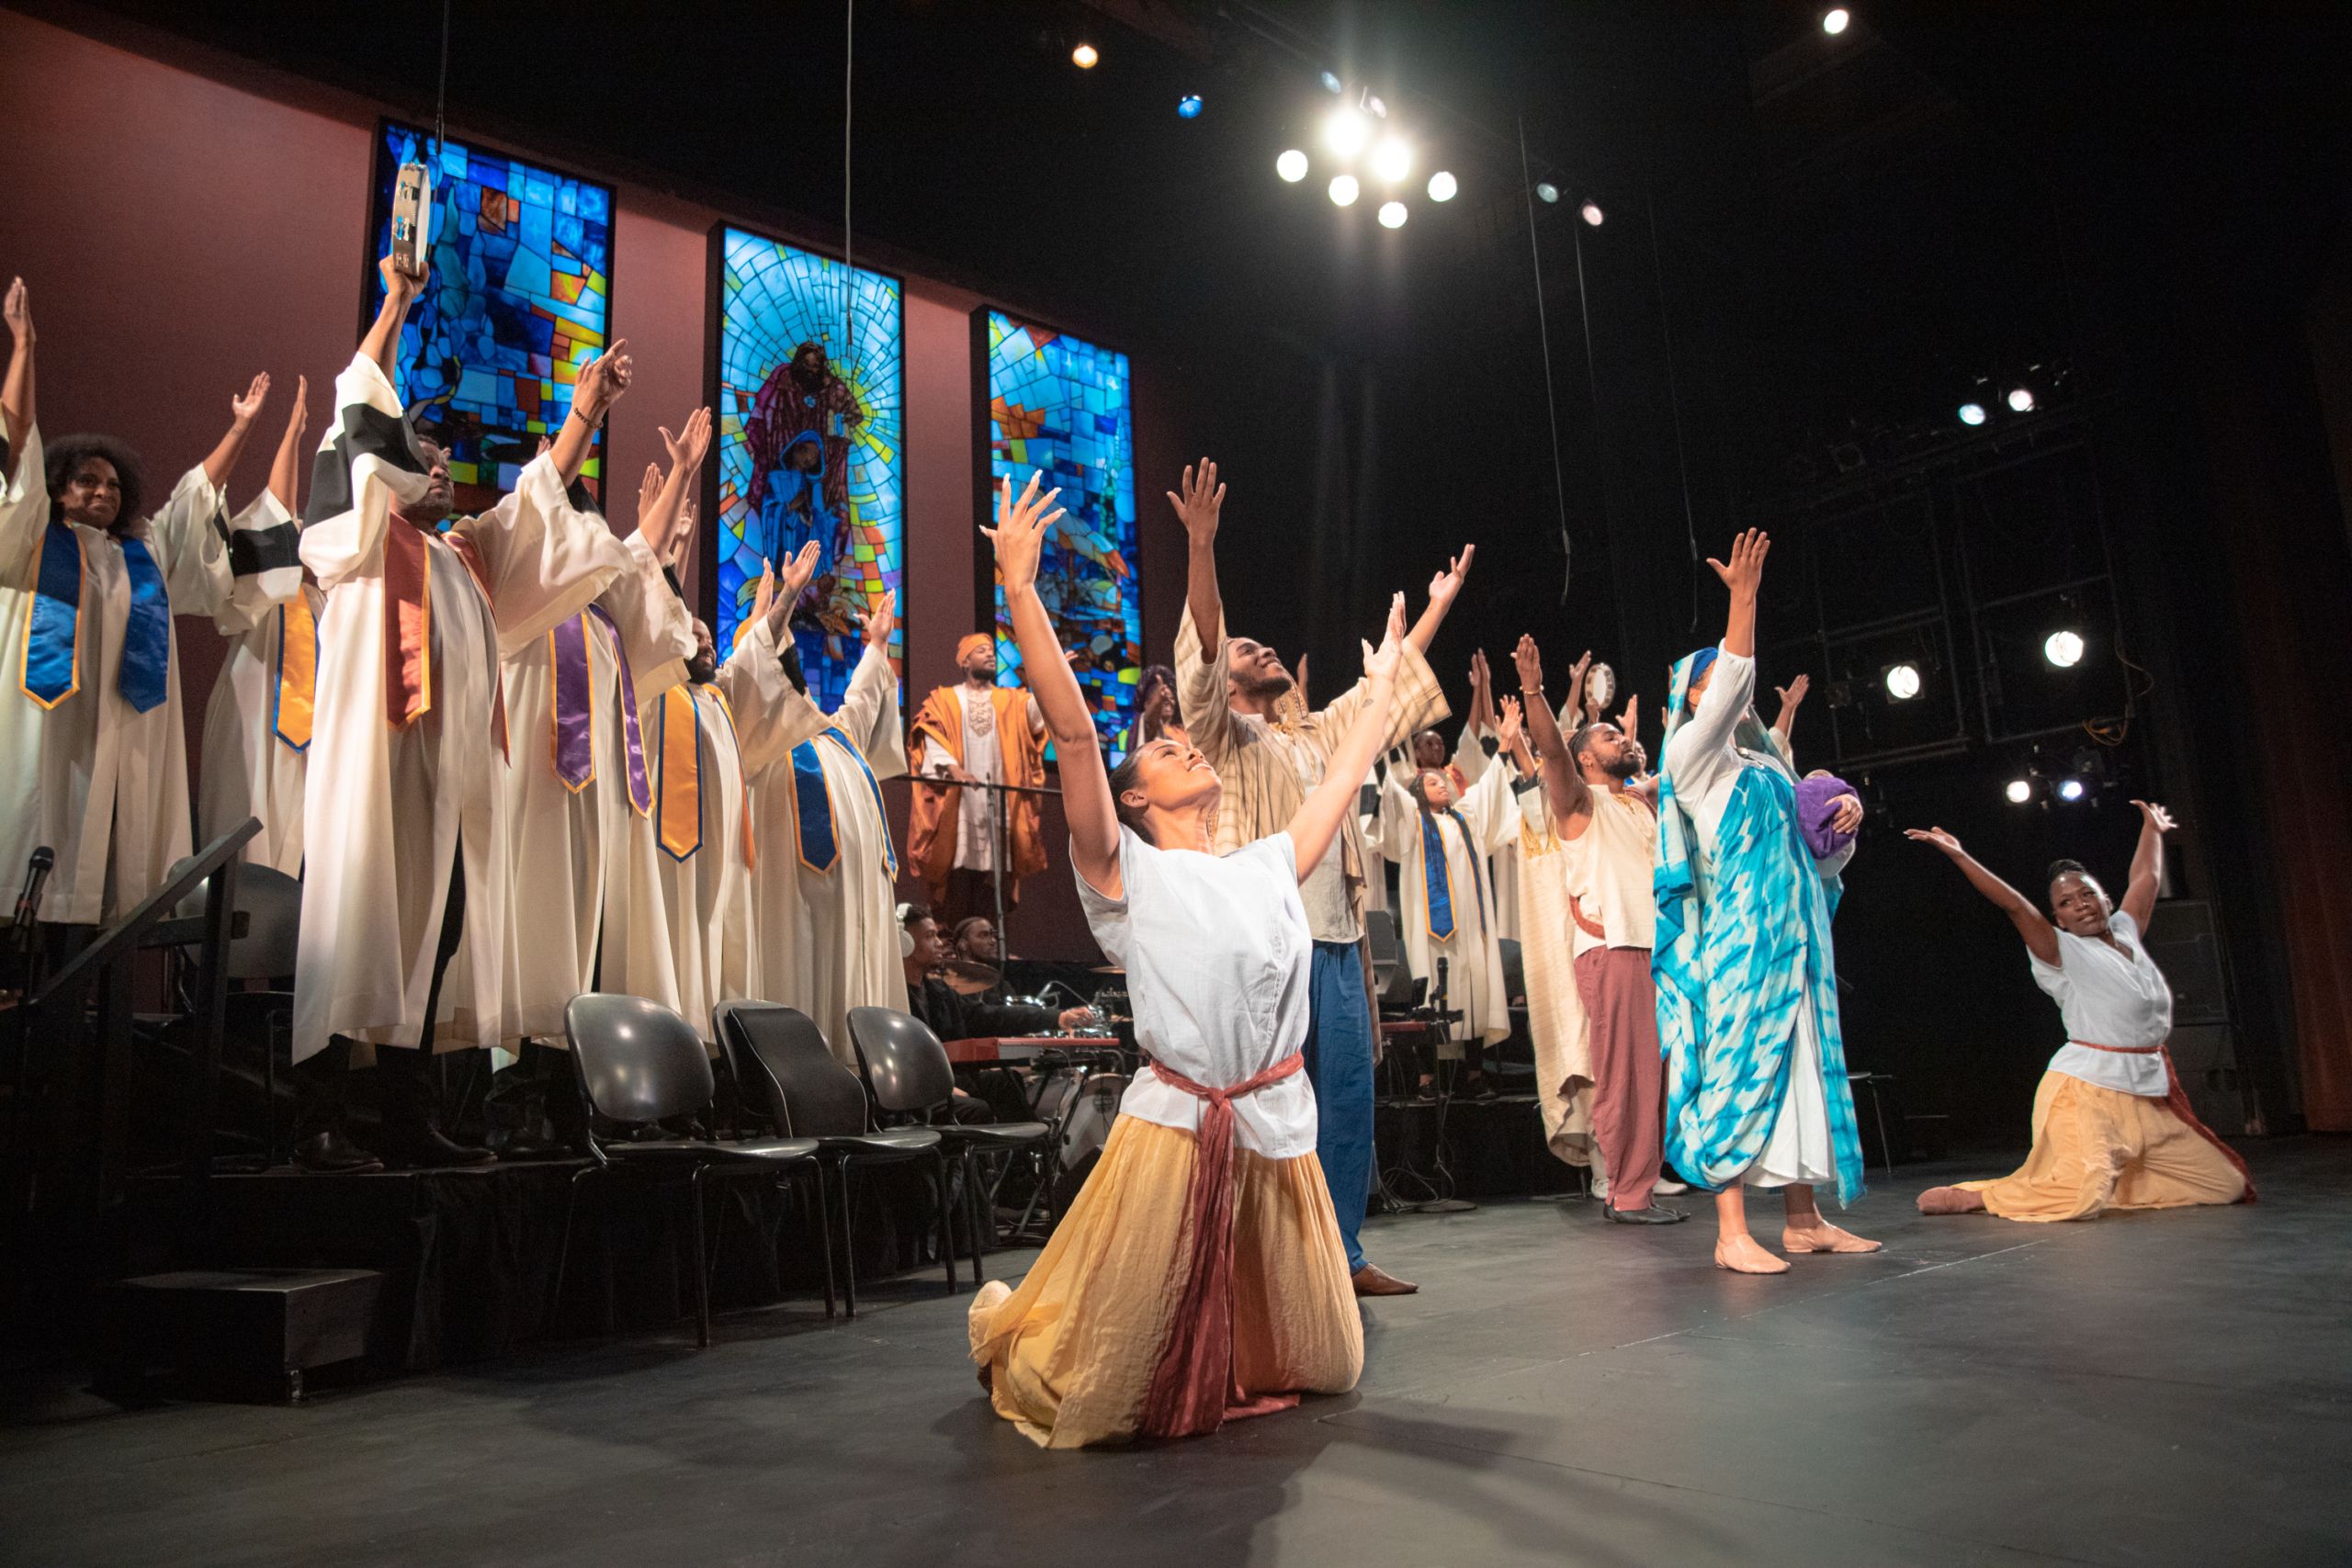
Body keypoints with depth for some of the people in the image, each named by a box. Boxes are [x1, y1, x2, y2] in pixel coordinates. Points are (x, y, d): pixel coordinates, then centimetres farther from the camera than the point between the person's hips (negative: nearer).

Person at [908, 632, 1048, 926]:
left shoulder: (1010, 700, 17)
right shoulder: (943, 700, 11)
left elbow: (1037, 708, -4)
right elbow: (933, 739, -3)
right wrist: (954, 769, -21)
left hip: (999, 798, 2)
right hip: (957, 799, -2)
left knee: (995, 866, -3)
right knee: (959, 869, -8)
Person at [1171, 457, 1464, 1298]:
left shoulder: (1317, 734, 22)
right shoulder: (1223, 735, 3)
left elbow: (1388, 684, 29)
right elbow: (1202, 643, -12)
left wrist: (1439, 603, 31)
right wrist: (1201, 545, -25)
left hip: (1337, 938, 7)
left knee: (1348, 1100, 8)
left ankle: (1343, 1255, 19)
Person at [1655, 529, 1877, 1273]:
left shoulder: (1761, 760, 20)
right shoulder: (1693, 752, -2)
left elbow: (1803, 844, 24)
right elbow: (1728, 691, -20)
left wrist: (1845, 817, 4)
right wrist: (1743, 598, -26)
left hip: (1790, 932, 8)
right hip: (1736, 933, -8)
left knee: (1800, 1062, 9)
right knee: (1739, 1063, -10)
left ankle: (1803, 1218, 18)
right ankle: (1732, 1233, -8)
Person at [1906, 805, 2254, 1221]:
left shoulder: (2126, 933, 13)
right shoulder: (2063, 952, -4)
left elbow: (2146, 879, 28)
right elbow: (2014, 905, -15)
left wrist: (2153, 829, 40)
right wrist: (1960, 857, -23)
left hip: (2151, 1093, 8)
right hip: (2089, 1087, -8)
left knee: (2225, 1185, 7)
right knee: (2077, 1196, -26)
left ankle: (2115, 1180, 21)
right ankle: (1966, 1197, -8)